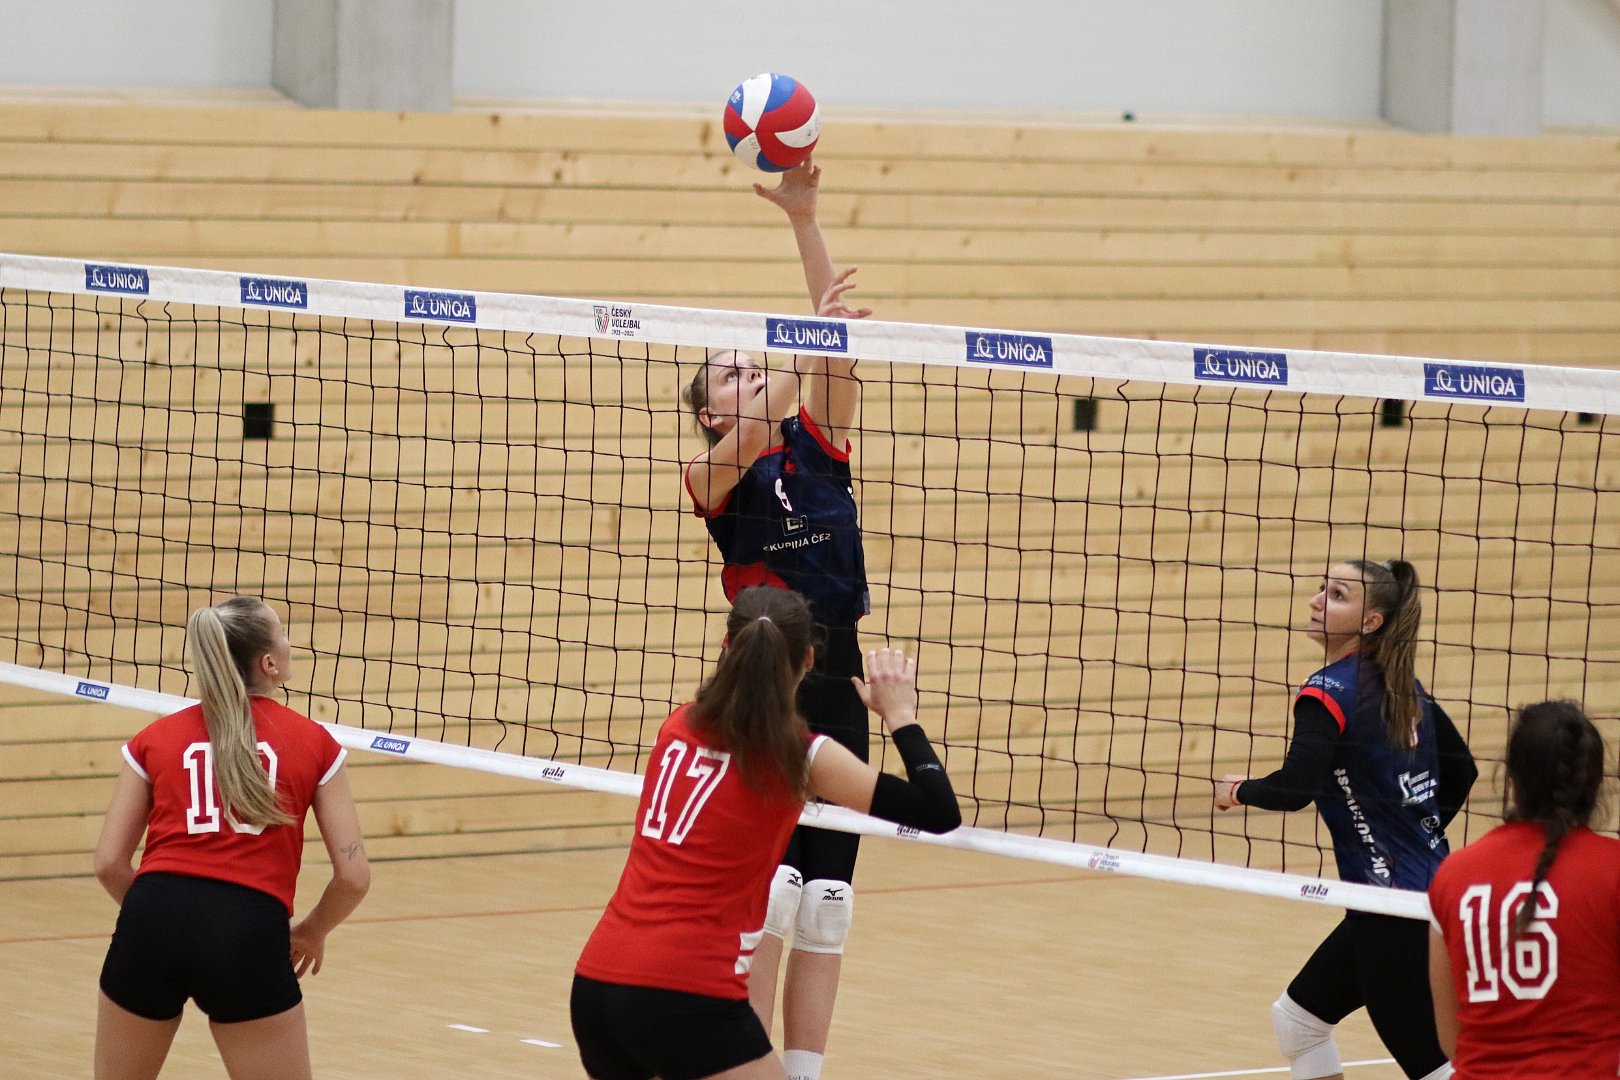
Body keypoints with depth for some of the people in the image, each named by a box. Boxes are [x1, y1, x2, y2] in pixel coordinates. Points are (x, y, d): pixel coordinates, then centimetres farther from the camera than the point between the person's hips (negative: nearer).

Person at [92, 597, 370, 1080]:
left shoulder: (156, 738, 14)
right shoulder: (312, 742, 10)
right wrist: (313, 931, 25)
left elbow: (109, 862, 8)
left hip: (152, 926, 2)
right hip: (251, 935, -2)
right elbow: (354, 875, 7)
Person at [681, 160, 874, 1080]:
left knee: (827, 901, 5)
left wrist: (805, 219, -9)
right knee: (769, 885, -14)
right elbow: (751, 438, -23)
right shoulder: (713, 476, -1)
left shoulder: (820, 441, 10)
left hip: (839, 683, 5)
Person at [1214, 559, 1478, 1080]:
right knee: (1297, 1018, 20)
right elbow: (1462, 770, 17)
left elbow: (1296, 787, -25)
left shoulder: (1329, 691, -14)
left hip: (1396, 910, -9)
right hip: (1431, 887, 9)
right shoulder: (1401, 685, 10)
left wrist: (1239, 790, -6)